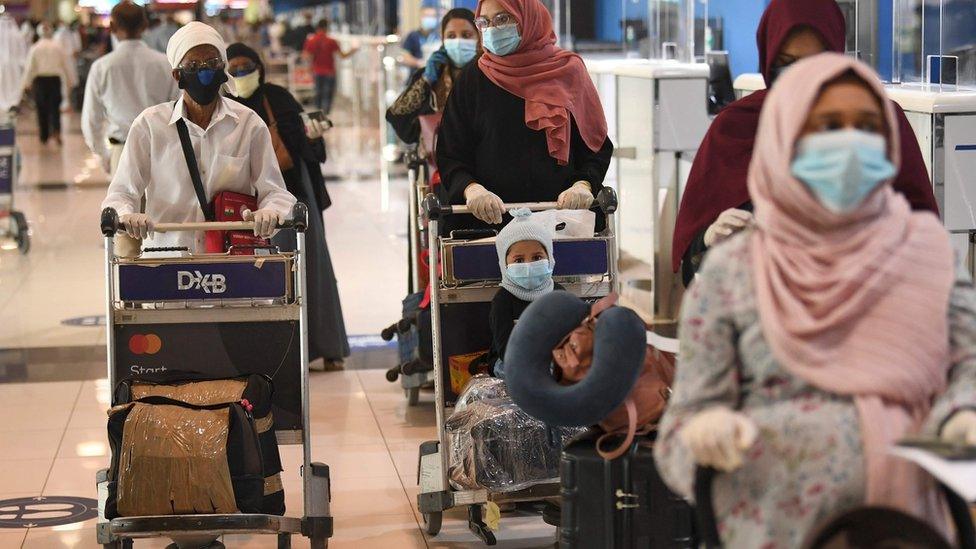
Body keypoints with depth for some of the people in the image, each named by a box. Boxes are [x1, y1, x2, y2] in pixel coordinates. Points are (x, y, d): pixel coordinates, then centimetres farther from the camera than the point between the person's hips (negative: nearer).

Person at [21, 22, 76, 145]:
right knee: (55, 107, 5)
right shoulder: (58, 47, -1)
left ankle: (44, 136, 14)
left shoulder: (35, 48, -4)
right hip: (55, 79, 1)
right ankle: (56, 131, -16)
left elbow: (30, 67, -3)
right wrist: (70, 81, 12)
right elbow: (66, 64, 3)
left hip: (40, 80, -1)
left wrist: (26, 83, 4)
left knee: (42, 108, 8)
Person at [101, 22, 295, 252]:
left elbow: (274, 192, 7)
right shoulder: (149, 125, 5)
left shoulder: (248, 123, 7)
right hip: (164, 257, -2)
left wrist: (270, 212, -16)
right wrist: (127, 215, -18)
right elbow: (121, 193, 4)